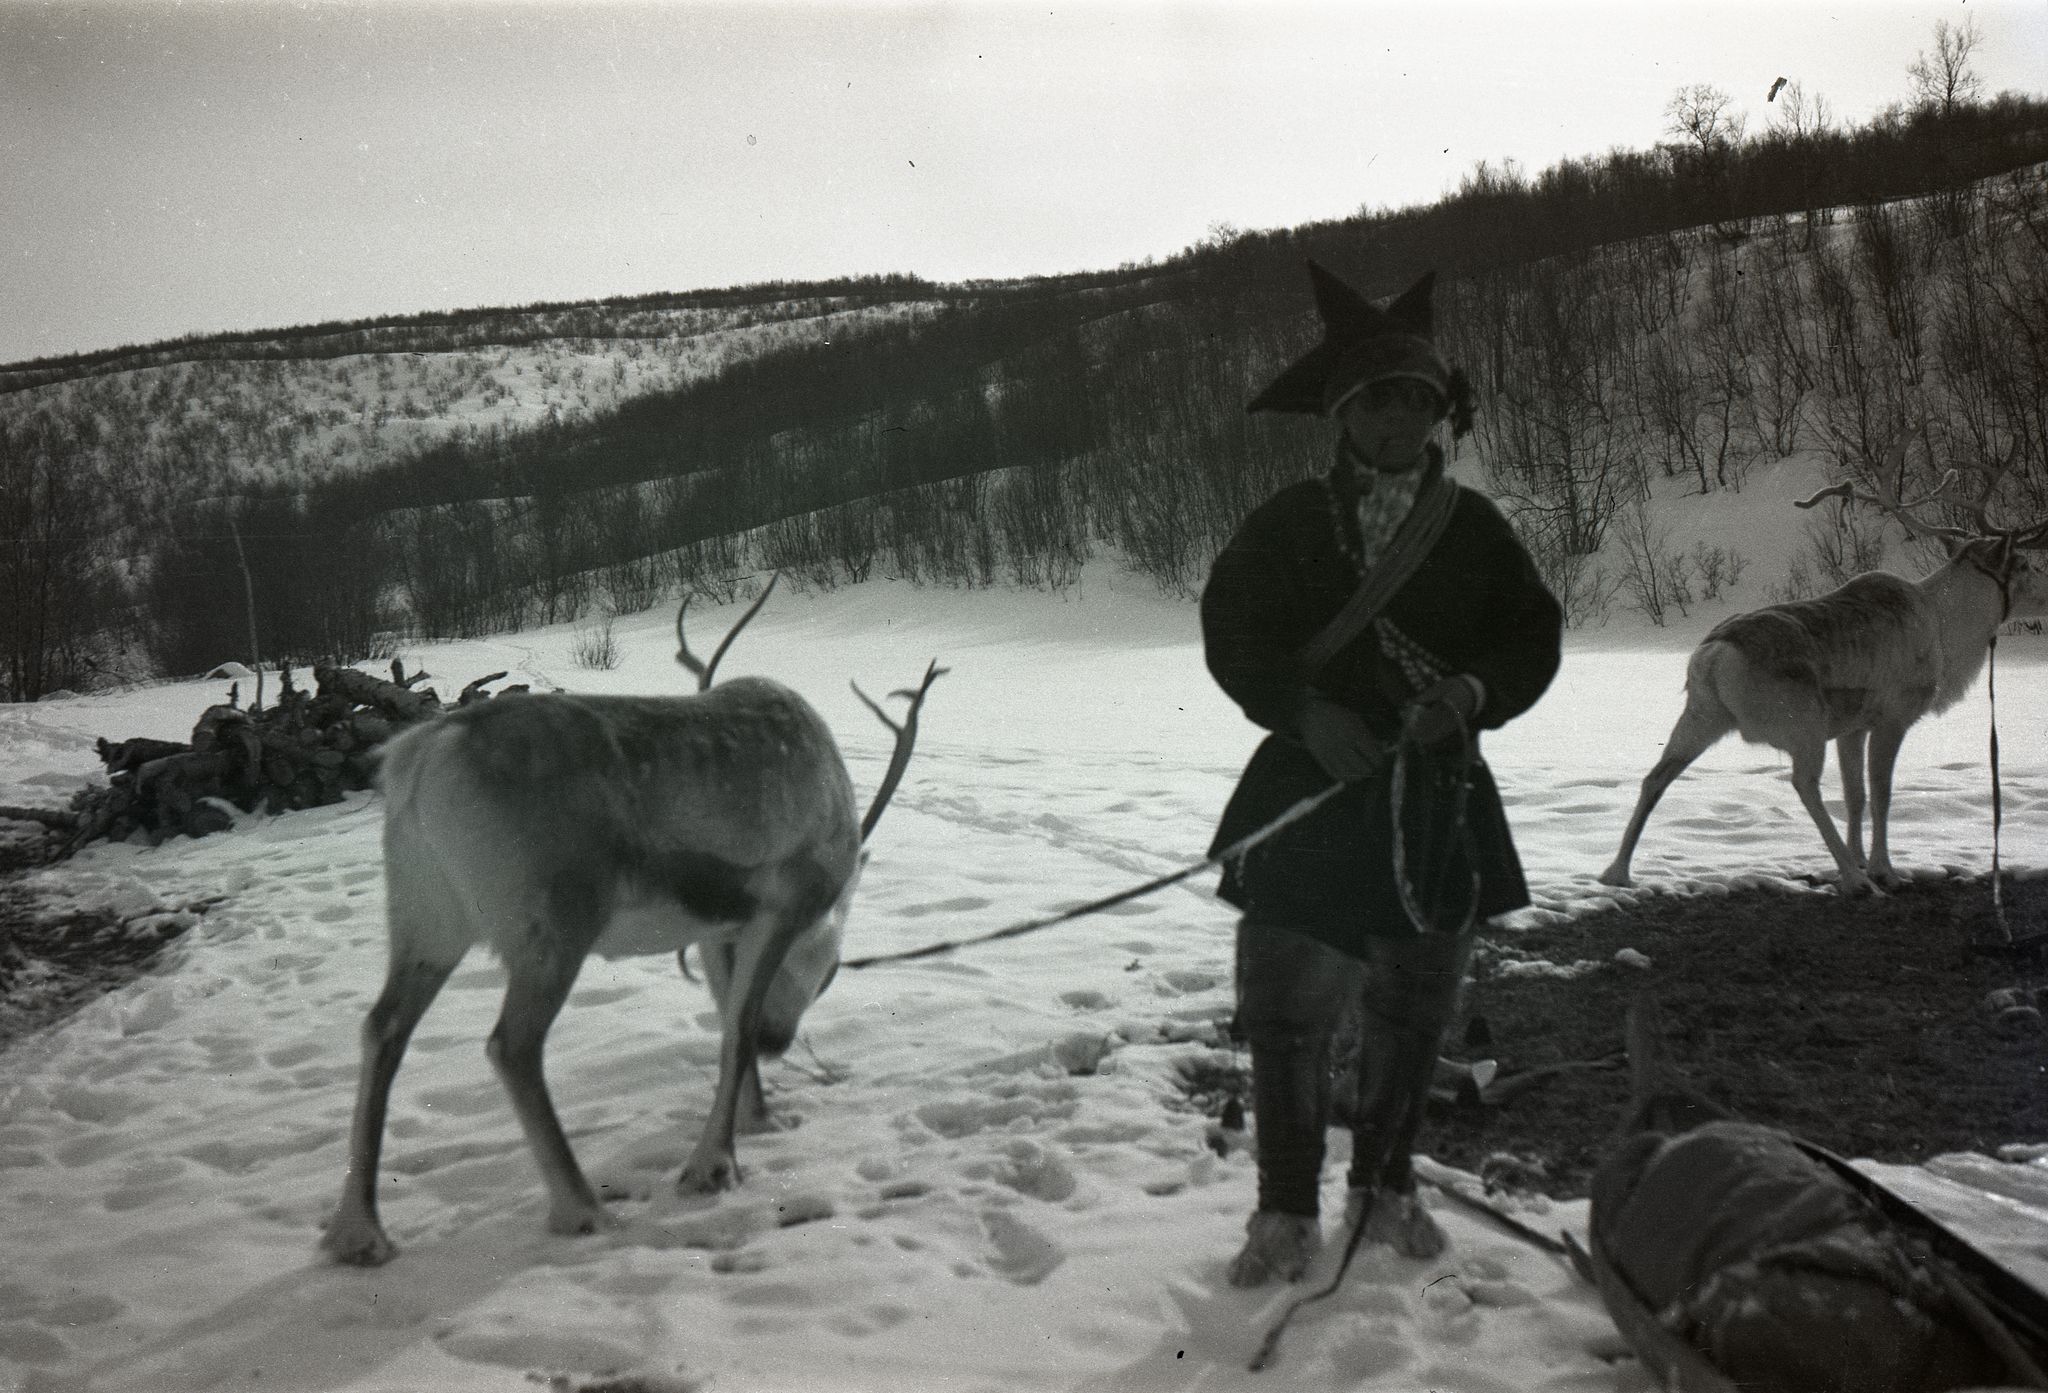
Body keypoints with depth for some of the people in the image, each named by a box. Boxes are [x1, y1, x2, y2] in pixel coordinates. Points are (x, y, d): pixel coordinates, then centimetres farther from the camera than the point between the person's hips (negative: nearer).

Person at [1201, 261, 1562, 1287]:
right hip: (1312, 788, -2)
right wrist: (1305, 710, -19)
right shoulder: (1290, 523, 0)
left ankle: (1385, 1184, 33)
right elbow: (1232, 631, -4)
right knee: (1285, 1007, -5)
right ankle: (1287, 1211, 11)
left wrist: (1473, 691, -13)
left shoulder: (1472, 527, 6)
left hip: (1439, 797, 3)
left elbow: (1532, 635, 7)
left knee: (1413, 1008, 13)